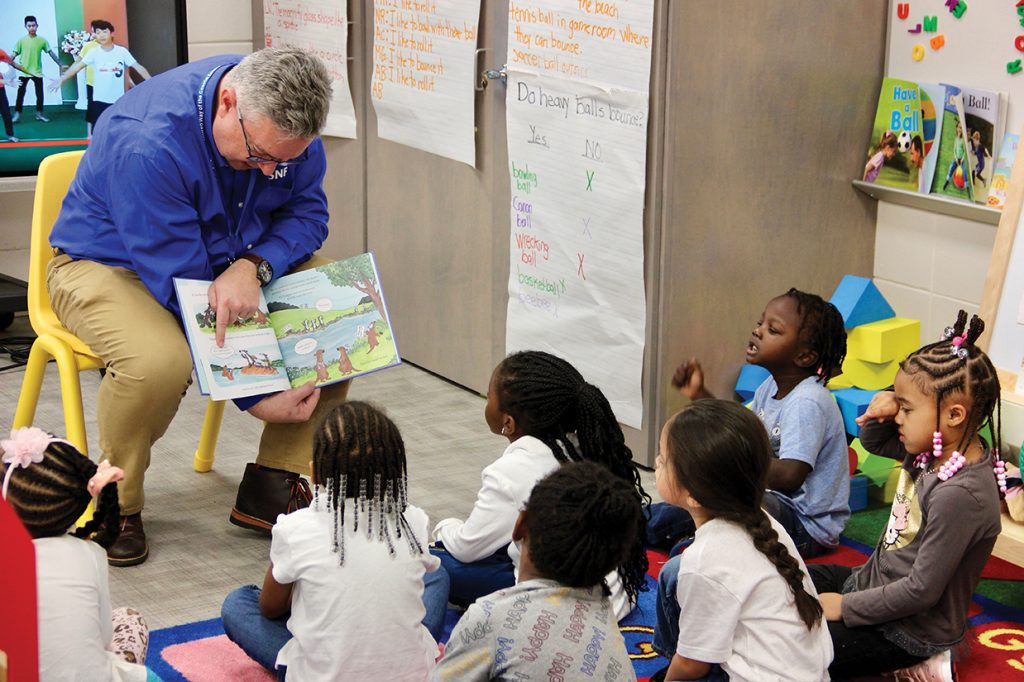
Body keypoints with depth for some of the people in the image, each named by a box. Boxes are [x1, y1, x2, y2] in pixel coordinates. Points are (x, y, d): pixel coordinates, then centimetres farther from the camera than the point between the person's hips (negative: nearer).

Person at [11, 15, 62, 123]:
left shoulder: (42, 40, -1)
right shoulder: (21, 40, -5)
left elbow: (51, 53, 2)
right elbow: (14, 55, -7)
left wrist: (60, 65, -4)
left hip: (37, 72, 2)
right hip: (23, 72, -2)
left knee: (40, 94, 7)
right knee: (20, 94, 1)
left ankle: (39, 114, 20)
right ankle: (17, 115, 8)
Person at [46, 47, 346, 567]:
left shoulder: (285, 120, -16)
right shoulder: (145, 143, -36)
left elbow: (308, 210, -8)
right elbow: (182, 289, -33)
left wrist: (253, 266, -31)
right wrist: (254, 395, -31)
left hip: (233, 257, 6)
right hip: (110, 265, -6)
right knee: (159, 361, -39)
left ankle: (271, 485, -5)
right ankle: (116, 505, -10)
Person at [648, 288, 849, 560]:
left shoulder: (807, 403, -26)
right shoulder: (771, 387, 5)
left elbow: (789, 476, -36)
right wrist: (700, 395, 8)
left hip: (808, 527, -10)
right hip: (776, 501, 10)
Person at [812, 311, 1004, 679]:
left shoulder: (959, 495, -30)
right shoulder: (935, 448, -6)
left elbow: (922, 590, -27)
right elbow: (874, 441, 14)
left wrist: (847, 606, -15)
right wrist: (881, 409, -9)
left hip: (908, 630, -9)